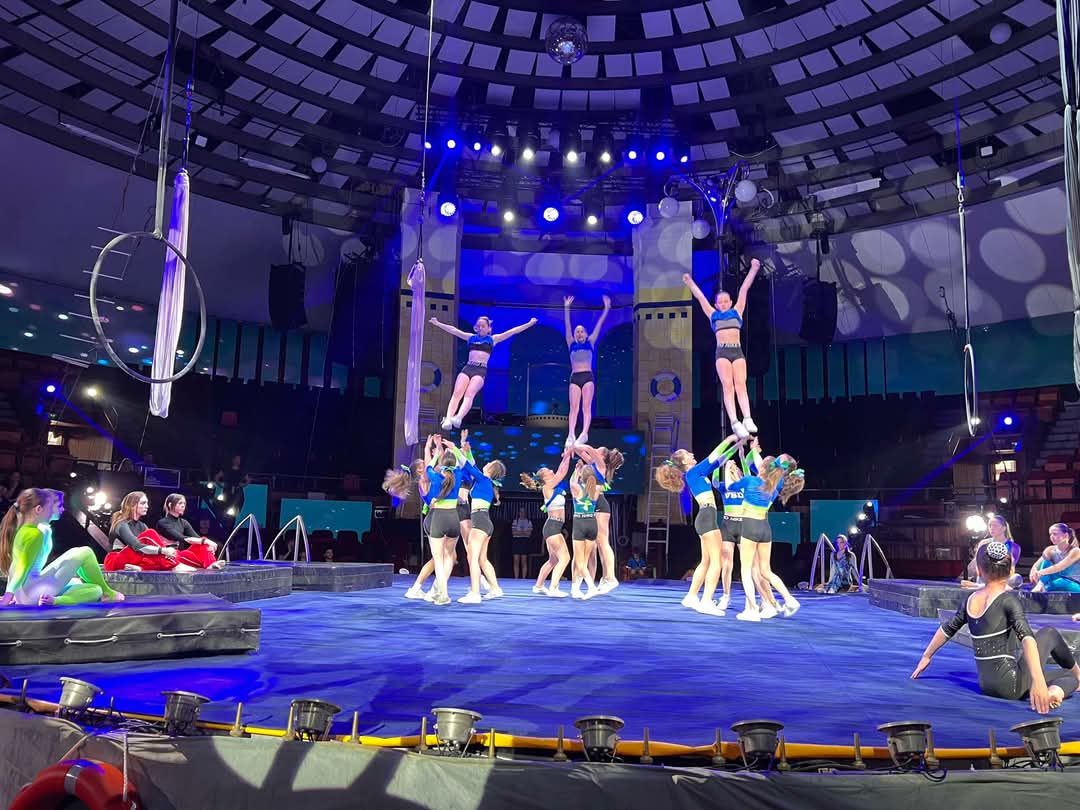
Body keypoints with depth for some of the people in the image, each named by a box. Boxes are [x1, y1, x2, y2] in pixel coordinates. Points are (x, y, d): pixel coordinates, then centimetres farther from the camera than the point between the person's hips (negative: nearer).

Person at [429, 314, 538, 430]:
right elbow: (453, 330, 26)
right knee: (457, 393, -19)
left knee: (469, 394, -25)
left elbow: (512, 332, 10)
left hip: (480, 370, -3)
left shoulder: (493, 339, 14)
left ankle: (459, 418, -45)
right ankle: (448, 419, -32)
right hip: (467, 368, 3)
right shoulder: (471, 338, 21)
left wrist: (529, 324, 7)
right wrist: (438, 323, 28)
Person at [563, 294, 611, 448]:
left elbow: (599, 325, 12)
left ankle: (584, 433, -23)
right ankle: (570, 435, -22)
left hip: (588, 377, 0)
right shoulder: (572, 344, 16)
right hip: (575, 377, 1)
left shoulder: (590, 343, 15)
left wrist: (606, 308, 9)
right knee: (574, 407, -10)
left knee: (586, 406, -9)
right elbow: (567, 326, 9)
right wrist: (566, 308, 3)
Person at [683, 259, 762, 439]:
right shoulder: (713, 315, 17)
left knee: (741, 384, -12)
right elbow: (700, 296, 21)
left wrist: (753, 270, 14)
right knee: (728, 386, -11)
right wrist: (690, 283, 23)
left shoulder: (737, 311, 17)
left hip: (737, 351, 1)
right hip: (722, 352, 0)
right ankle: (735, 422, -22)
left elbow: (744, 290, 15)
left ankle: (747, 419, -25)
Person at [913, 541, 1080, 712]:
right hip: (1010, 685, -6)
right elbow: (1027, 638, -24)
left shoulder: (970, 600, 7)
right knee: (1049, 634, 21)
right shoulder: (1008, 599, -11)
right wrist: (1038, 681, -32)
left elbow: (947, 629, 17)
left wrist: (926, 656, 29)